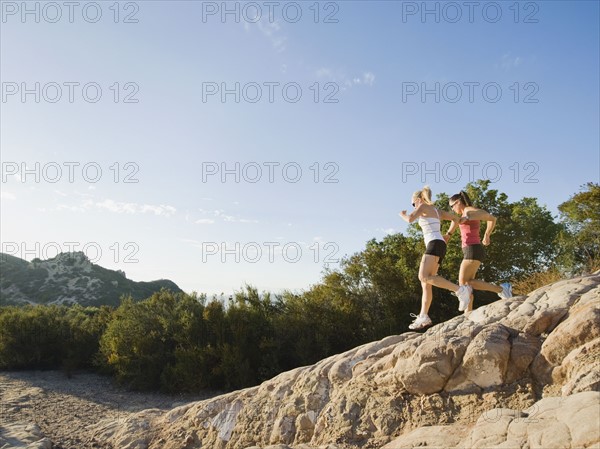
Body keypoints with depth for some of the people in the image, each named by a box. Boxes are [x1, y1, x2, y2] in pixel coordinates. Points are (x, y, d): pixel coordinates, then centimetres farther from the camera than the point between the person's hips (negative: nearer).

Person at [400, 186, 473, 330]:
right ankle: (423, 317, -5)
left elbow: (410, 219, -12)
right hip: (439, 246, 10)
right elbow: (455, 218, 32)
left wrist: (403, 215, 10)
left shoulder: (423, 206, 3)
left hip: (434, 244, -10)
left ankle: (460, 290, -30)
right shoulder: (437, 210, 27)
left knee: (424, 277, -25)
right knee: (426, 282, 3)